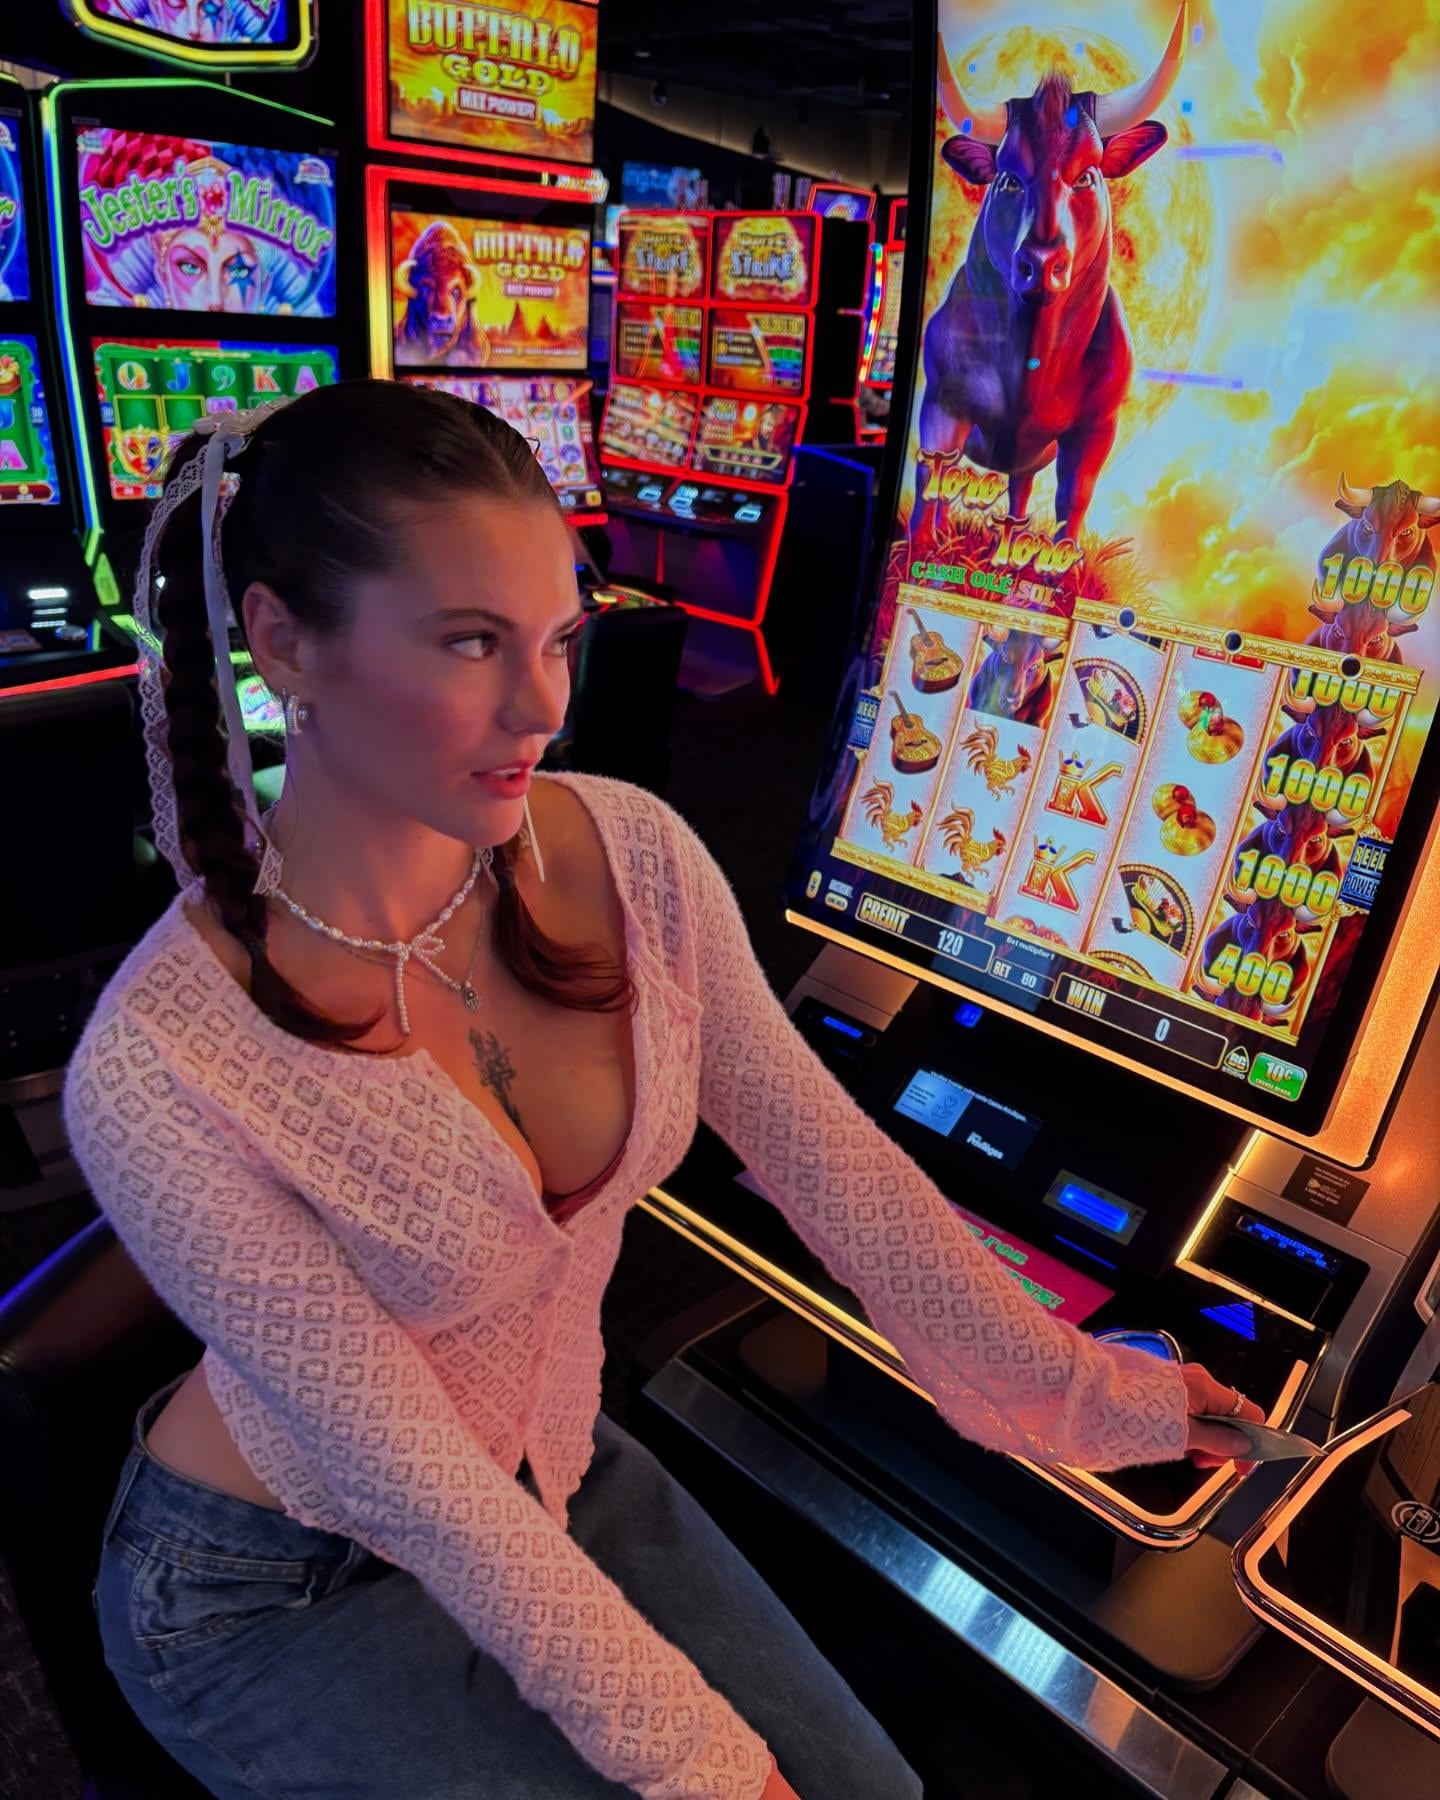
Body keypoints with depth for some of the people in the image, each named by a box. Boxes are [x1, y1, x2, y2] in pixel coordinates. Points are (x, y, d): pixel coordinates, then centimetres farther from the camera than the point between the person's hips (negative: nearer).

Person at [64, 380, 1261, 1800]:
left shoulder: (629, 854, -17)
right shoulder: (156, 1076, -30)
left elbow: (827, 1159, -11)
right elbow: (410, 1480, -24)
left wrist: (1073, 1396, -7)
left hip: (559, 1474, 4)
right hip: (282, 1588, -3)